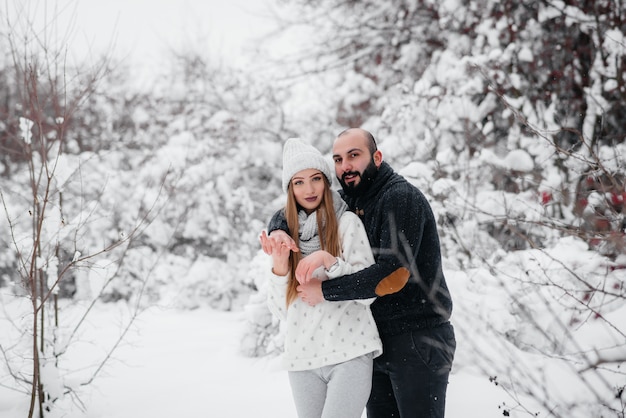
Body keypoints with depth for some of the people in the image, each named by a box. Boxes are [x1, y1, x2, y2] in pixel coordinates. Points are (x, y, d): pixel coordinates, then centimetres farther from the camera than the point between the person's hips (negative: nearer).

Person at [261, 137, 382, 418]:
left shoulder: (347, 222, -1)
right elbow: (280, 310, 9)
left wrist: (328, 260, -19)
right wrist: (279, 267, -7)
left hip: (349, 354, -4)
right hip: (302, 358, 4)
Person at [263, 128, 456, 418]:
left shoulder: (401, 196, -14)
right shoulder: (346, 202, 9)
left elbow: (393, 276, -24)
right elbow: (290, 212, 18)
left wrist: (325, 291, -17)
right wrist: (278, 230, -8)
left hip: (419, 342, -8)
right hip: (379, 340, 8)